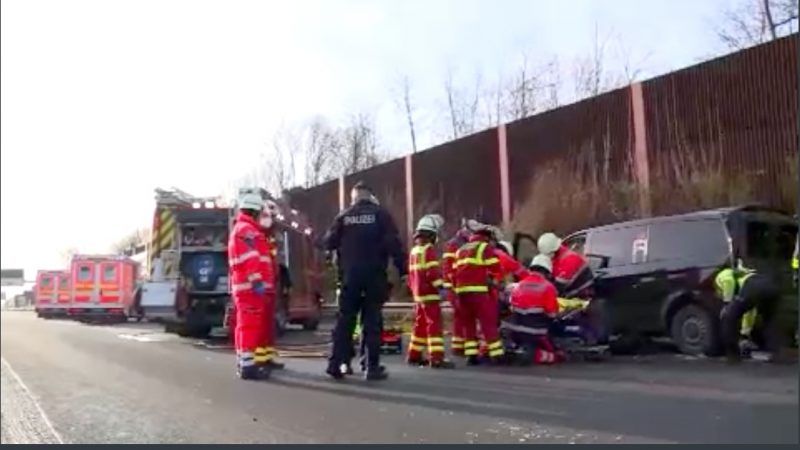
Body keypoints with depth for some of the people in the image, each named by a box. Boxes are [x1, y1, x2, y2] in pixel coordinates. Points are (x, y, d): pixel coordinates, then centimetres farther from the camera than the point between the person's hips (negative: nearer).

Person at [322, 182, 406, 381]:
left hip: (350, 275, 2)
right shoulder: (381, 214, 0)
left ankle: (336, 363, 7)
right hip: (375, 275, -2)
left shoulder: (343, 216, 7)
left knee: (345, 319, 9)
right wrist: (402, 270, -5)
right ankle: (373, 367, 3)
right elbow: (394, 243, -8)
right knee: (372, 321, 2)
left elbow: (328, 243, 5)